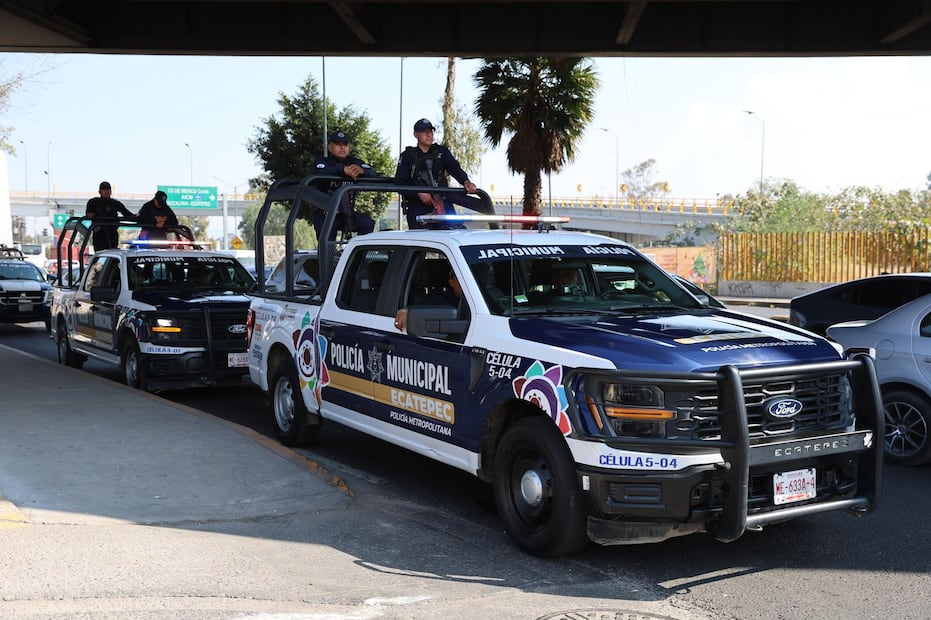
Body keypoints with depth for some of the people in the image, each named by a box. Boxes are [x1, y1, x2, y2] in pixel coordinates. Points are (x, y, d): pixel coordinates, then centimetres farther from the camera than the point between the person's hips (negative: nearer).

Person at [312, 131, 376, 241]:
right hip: (325, 215, -3)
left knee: (368, 224, -20)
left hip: (347, 212, 3)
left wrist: (361, 170, -33)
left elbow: (372, 173, -9)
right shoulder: (323, 162, -2)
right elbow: (320, 172, -27)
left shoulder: (354, 162, 9)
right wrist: (343, 170, -40)